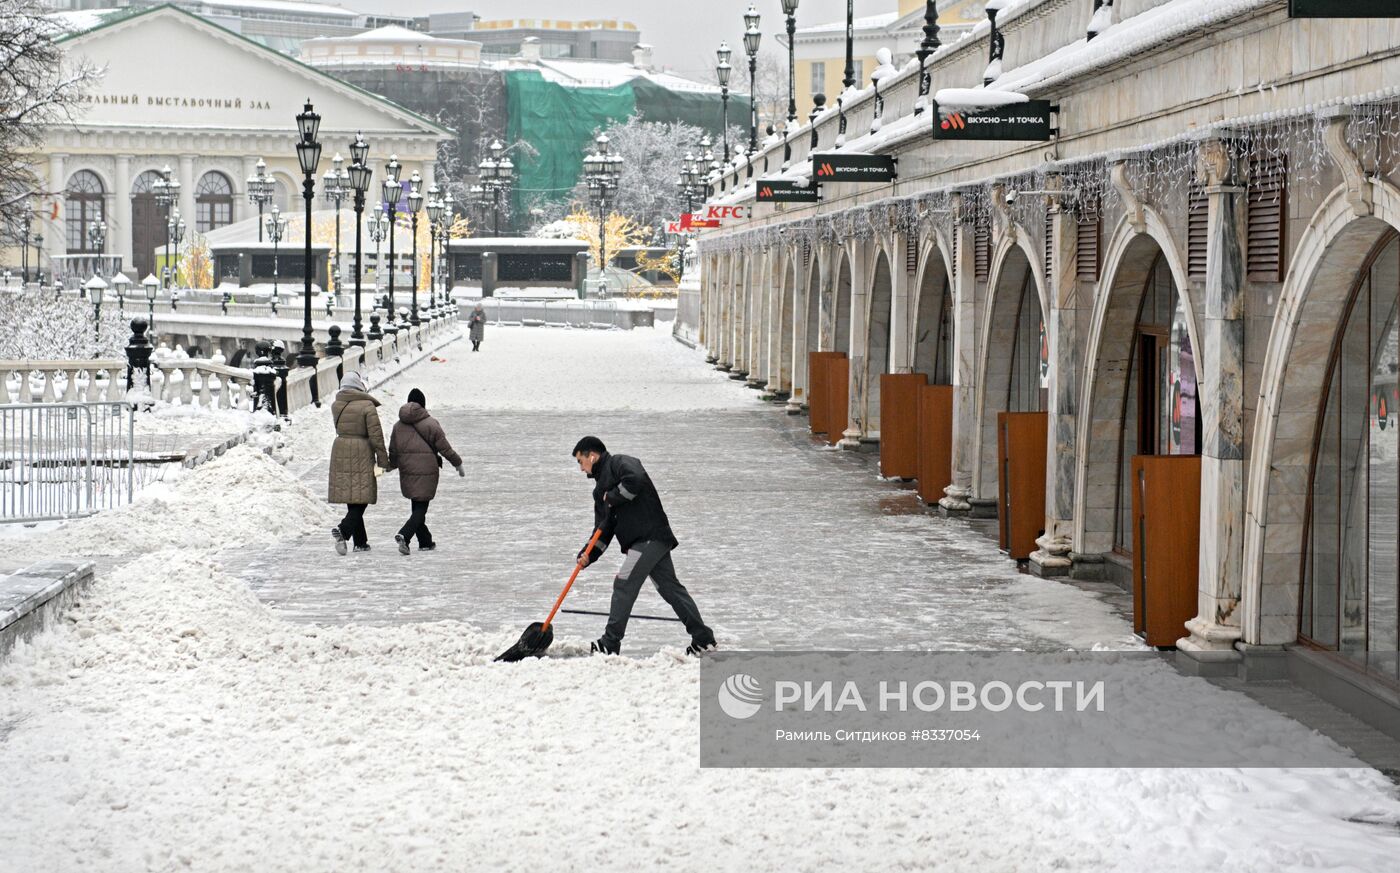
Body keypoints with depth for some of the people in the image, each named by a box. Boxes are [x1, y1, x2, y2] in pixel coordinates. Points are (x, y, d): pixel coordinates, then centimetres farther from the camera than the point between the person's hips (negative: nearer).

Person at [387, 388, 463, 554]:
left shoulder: (398, 425, 6)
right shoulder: (430, 424, -8)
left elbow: (393, 451, 11)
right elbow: (445, 448, -5)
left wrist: (392, 465, 31)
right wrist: (458, 464, 8)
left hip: (407, 472, 5)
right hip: (426, 472, -5)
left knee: (417, 507, 16)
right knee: (421, 508, -4)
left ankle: (425, 542, 23)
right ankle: (404, 535, -25)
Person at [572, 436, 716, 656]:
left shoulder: (619, 463, -3)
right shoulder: (602, 489, 24)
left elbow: (636, 479, -27)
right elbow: (603, 530, 18)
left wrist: (613, 497, -11)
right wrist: (588, 554, 3)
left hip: (651, 536, -10)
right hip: (651, 541, 10)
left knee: (624, 585, -12)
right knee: (670, 588, 10)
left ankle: (610, 644, -11)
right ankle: (703, 640, 13)